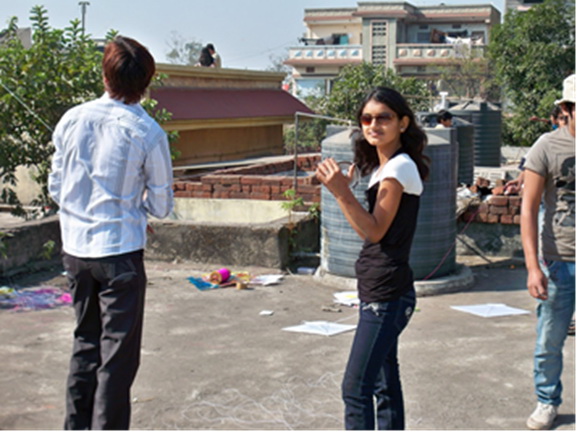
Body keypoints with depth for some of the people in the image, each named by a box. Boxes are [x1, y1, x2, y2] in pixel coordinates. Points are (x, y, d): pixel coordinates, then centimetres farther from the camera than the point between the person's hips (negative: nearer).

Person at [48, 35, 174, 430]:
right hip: (120, 249, -5)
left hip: (75, 248, 5)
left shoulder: (73, 119, -2)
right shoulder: (148, 133, -12)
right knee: (118, 353, 4)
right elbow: (161, 205, -4)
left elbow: (56, 187, 5)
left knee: (86, 341, 20)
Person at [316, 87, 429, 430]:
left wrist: (342, 193, -27)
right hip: (379, 294, 10)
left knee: (356, 387, -8)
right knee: (385, 385, 16)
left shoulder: (399, 167, -14)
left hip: (386, 297, -10)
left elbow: (375, 231, -20)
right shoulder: (384, 167, 14)